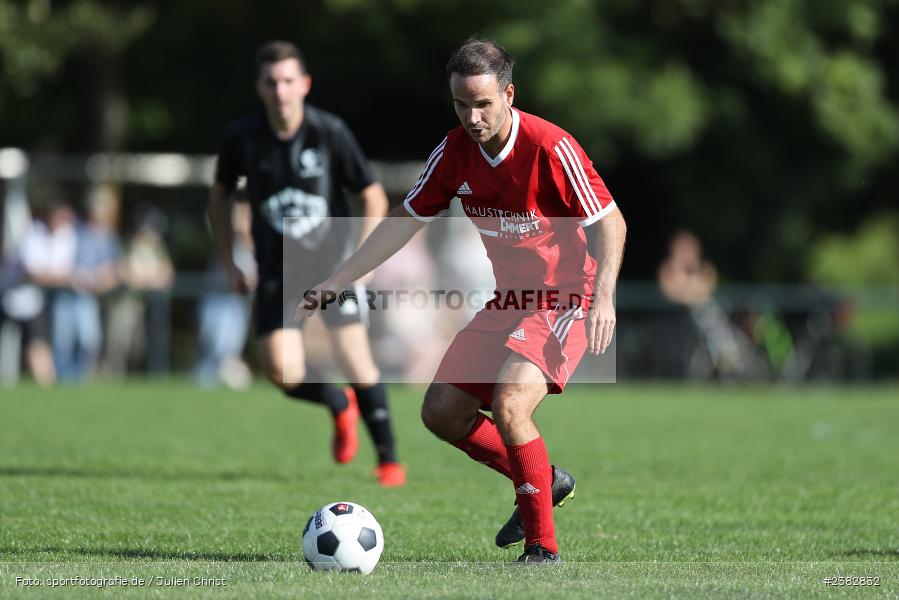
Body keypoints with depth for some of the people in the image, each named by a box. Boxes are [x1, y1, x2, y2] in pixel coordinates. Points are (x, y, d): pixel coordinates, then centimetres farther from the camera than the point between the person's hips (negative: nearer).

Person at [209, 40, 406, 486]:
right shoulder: (242, 137, -8)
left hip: (332, 259, -2)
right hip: (278, 269, 2)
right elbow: (220, 195, 11)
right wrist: (228, 262, 6)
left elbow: (374, 198, -6)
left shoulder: (330, 132, -14)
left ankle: (388, 459, 4)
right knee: (284, 373, -12)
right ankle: (340, 405, 22)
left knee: (353, 357, -15)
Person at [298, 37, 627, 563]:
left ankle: (543, 548, -15)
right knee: (441, 412, 6)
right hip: (502, 303, 8)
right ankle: (545, 482, 26)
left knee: (509, 405, -27)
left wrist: (603, 299, -29)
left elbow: (611, 222, -16)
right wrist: (336, 283, 3)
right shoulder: (455, 151, -4)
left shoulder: (551, 148, -22)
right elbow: (405, 222, 6)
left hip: (562, 302, -7)